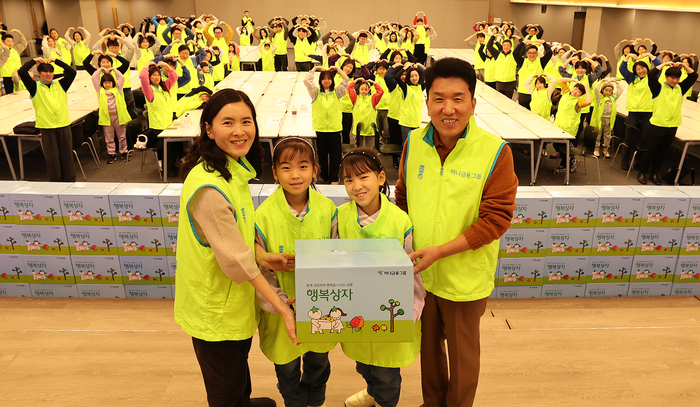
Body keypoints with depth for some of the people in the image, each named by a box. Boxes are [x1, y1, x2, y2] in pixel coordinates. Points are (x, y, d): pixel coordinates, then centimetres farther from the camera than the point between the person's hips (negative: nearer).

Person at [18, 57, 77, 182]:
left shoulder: (60, 85, 11)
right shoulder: (35, 87, 4)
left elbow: (72, 72, 3)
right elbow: (21, 72, -8)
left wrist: (55, 60, 6)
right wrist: (34, 60, 3)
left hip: (64, 125, 2)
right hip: (47, 127, -2)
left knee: (67, 154, 8)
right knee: (51, 156, 2)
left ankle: (69, 180, 19)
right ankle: (55, 181, 13)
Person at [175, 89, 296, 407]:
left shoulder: (234, 168, 1)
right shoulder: (209, 186, -29)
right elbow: (235, 260, -27)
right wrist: (282, 307, -21)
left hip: (234, 298, 9)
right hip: (214, 308, -9)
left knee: (239, 366, 33)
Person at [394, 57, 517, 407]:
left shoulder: (495, 151, -17)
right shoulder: (414, 143, -4)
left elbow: (496, 218, -18)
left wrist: (440, 250, -23)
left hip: (464, 277, -4)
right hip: (420, 273, 4)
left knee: (462, 355, 17)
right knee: (427, 345, 24)